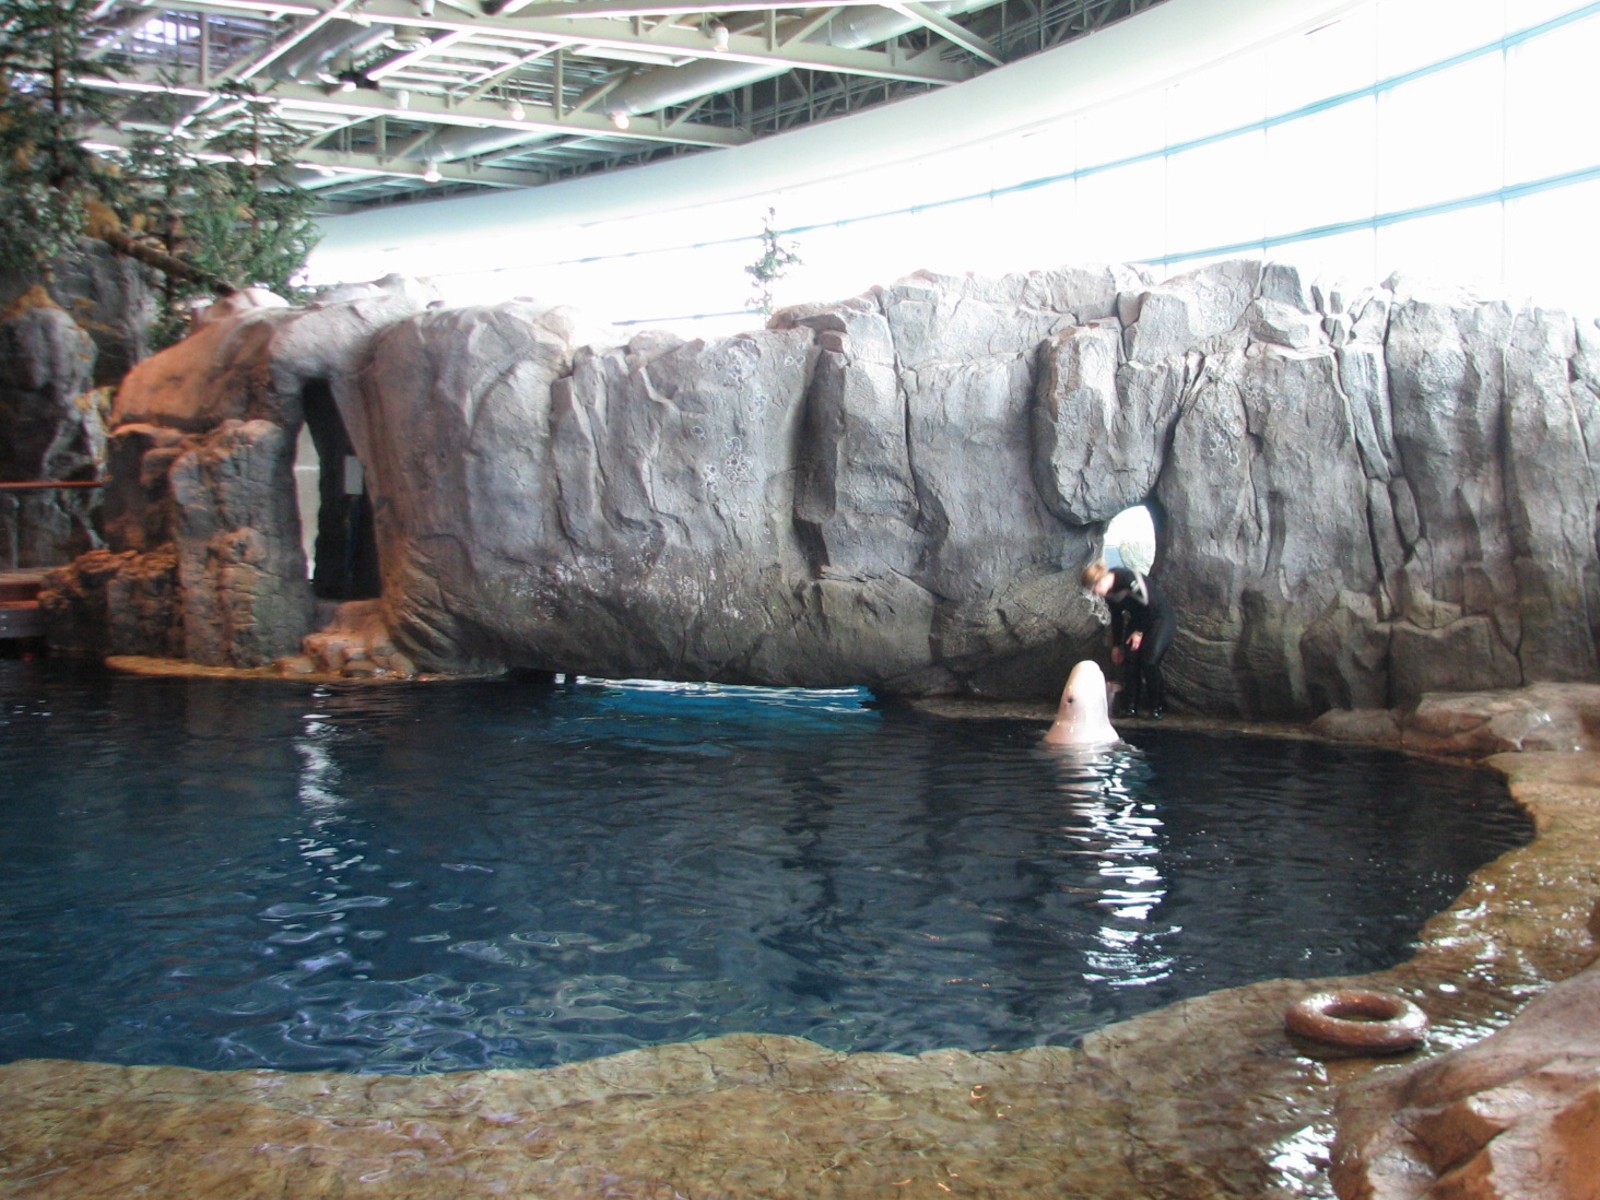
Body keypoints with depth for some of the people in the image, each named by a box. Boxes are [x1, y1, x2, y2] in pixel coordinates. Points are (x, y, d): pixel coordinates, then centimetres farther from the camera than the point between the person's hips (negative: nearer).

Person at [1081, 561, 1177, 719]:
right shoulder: (1108, 591, -5)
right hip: (1138, 619, 8)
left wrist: (1139, 632, -14)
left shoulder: (1129, 580, -31)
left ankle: (1157, 706, -2)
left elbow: (1149, 606, -22)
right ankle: (1132, 705, 4)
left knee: (1150, 661, -16)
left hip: (1162, 618, -8)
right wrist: (1116, 645, 13)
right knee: (1130, 658, -3)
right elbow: (1116, 616, 8)